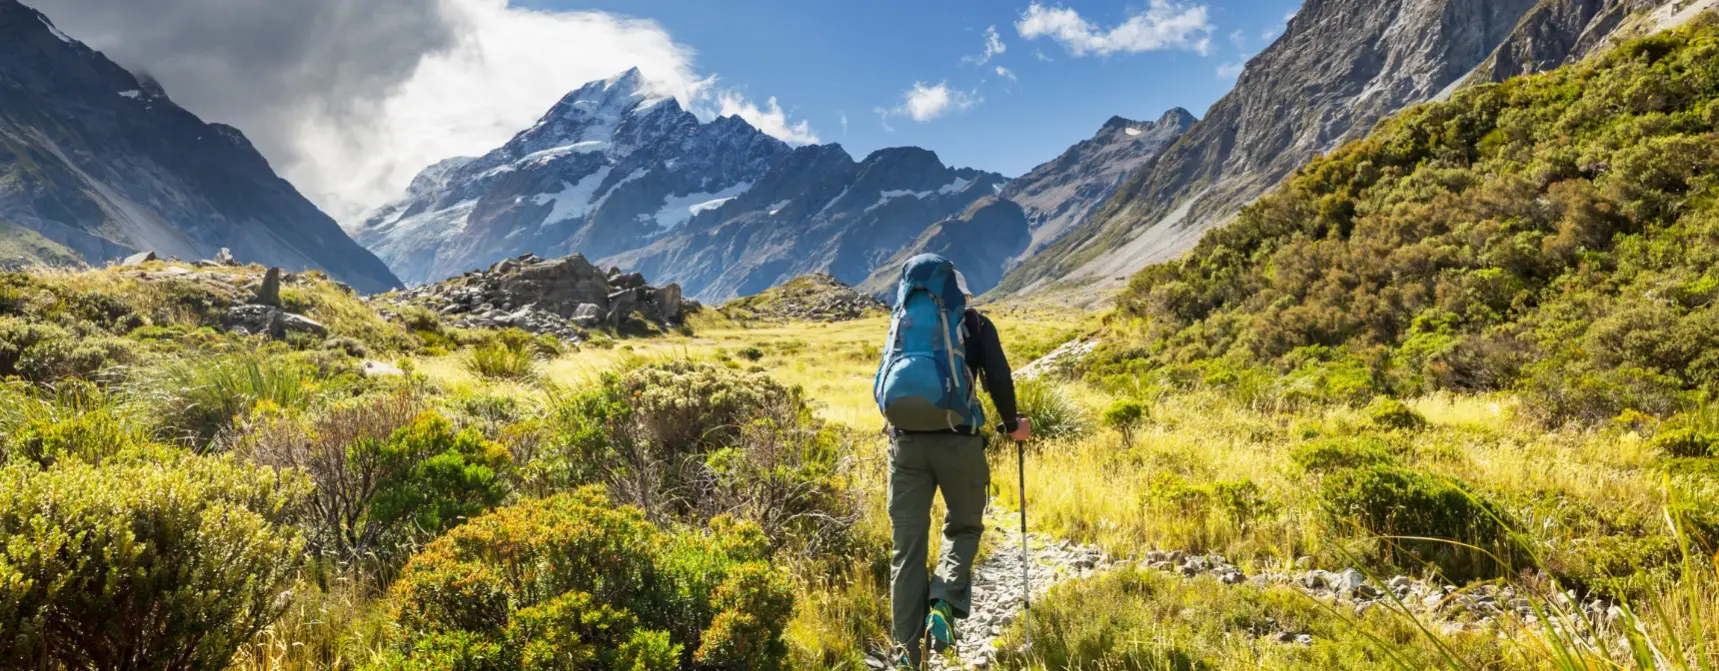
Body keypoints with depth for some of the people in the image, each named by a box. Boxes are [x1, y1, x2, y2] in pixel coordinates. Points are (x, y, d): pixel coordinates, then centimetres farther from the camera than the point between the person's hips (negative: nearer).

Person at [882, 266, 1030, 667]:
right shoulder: (976, 324, 10)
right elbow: (999, 379, -1)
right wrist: (1011, 425, 14)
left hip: (905, 441, 2)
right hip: (958, 440, -2)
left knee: (908, 544, 6)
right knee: (963, 527, 18)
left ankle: (907, 648, 5)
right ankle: (944, 605, -7)